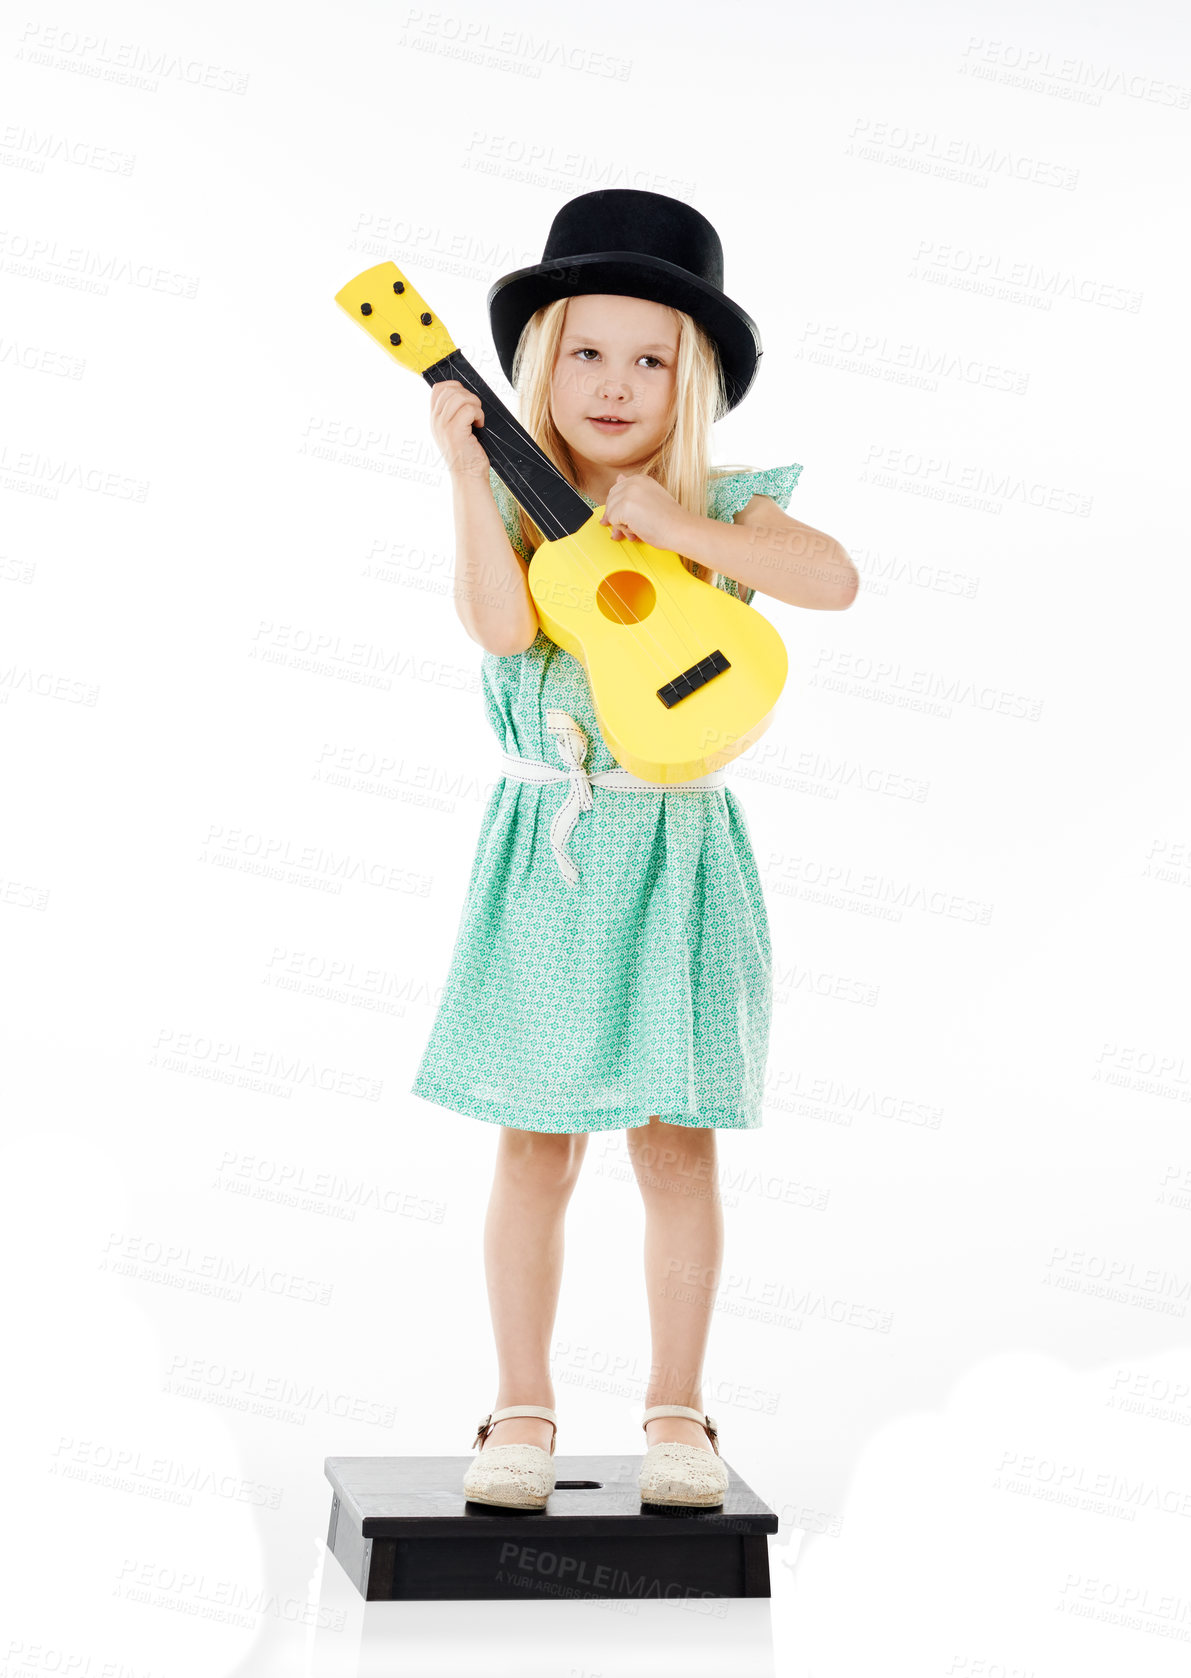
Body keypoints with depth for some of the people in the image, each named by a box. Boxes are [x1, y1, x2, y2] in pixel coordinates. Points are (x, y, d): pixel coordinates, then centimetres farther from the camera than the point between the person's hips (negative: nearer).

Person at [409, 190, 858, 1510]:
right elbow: (502, 626, -16)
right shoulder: (516, 503, 3)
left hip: (678, 855, 0)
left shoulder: (722, 509, 2)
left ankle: (677, 1413, 23)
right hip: (544, 853, 0)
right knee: (535, 1141, 6)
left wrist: (674, 523, -18)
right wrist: (467, 473, -20)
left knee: (676, 1141, 6)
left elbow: (834, 578, -15)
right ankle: (522, 1412, 21)